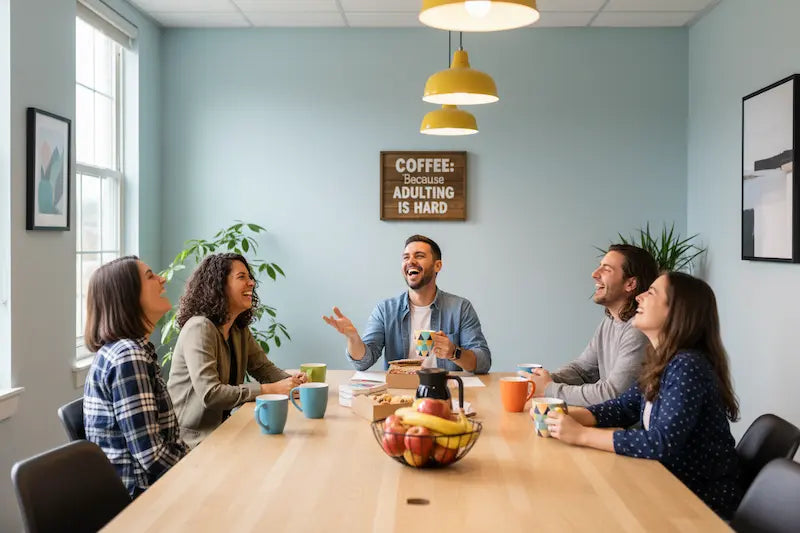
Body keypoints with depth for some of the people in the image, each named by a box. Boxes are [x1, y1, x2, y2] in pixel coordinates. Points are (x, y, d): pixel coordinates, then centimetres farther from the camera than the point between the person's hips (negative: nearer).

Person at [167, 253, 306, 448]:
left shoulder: (239, 330, 10)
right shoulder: (200, 328, -18)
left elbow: (264, 367, 13)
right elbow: (209, 393, -26)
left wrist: (291, 381, -11)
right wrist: (272, 389, -24)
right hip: (195, 438, -8)